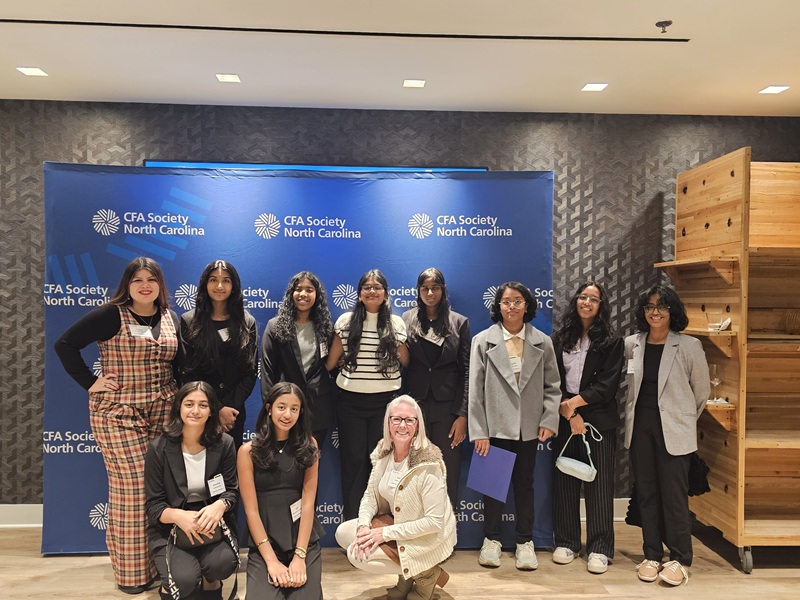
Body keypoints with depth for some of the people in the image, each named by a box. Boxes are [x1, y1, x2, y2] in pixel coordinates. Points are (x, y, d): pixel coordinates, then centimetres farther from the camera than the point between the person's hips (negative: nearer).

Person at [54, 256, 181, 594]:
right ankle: (132, 571, 14)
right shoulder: (111, 315, -7)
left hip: (163, 415, 5)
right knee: (131, 490, -2)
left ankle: (159, 561, 24)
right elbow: (65, 344, -9)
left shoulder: (171, 320, 9)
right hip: (119, 415, -5)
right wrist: (90, 383, -10)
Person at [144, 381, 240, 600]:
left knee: (224, 563, -29)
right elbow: (153, 505, -7)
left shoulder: (224, 444, -5)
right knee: (184, 579, -27)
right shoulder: (159, 448, -8)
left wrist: (219, 506, -26)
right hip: (169, 528, -1)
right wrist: (179, 516, -29)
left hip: (213, 523, 1)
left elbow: (231, 491, -1)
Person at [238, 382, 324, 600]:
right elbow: (251, 510, -5)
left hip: (304, 540, 1)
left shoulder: (308, 446, 2)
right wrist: (271, 560, -12)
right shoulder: (249, 451, -2)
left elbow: (308, 502, -4)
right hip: (264, 543, -1)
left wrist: (299, 556, -12)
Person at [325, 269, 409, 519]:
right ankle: (352, 522, 19)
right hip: (351, 401, 0)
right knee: (353, 461, 6)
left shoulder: (396, 323, 4)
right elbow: (330, 361, 6)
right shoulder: (346, 321, 2)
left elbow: (405, 362, 7)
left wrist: (399, 342, 0)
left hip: (385, 401, 0)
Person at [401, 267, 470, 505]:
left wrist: (463, 414, -7)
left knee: (448, 471, 4)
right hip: (414, 403, 1)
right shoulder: (407, 319, 5)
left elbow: (466, 370, -1)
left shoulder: (459, 322, 3)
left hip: (448, 406, -1)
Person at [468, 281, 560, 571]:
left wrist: (549, 420, -6)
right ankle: (491, 539, 27)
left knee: (524, 484, 13)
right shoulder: (483, 340, -3)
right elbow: (475, 389, -4)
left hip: (528, 428, 1)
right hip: (495, 426, -1)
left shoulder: (542, 342, 3)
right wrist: (478, 432, -8)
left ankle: (525, 542, 27)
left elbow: (552, 386, 6)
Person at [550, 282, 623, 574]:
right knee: (564, 481, 7)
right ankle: (566, 541, 20)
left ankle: (599, 548, 12)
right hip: (564, 419, 2)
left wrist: (574, 403, -12)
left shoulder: (611, 341, 1)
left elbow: (607, 384, -7)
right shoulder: (559, 338, 6)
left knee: (599, 483, 1)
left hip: (598, 420, -2)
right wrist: (569, 414, -9)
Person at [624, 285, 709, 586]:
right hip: (640, 427, 4)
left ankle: (680, 559, 16)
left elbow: (702, 391, 3)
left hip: (673, 430, -3)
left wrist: (684, 419, 11)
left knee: (673, 495, 1)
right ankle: (652, 555, 23)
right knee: (646, 493, 10)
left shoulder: (689, 346, -8)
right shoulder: (631, 344, 1)